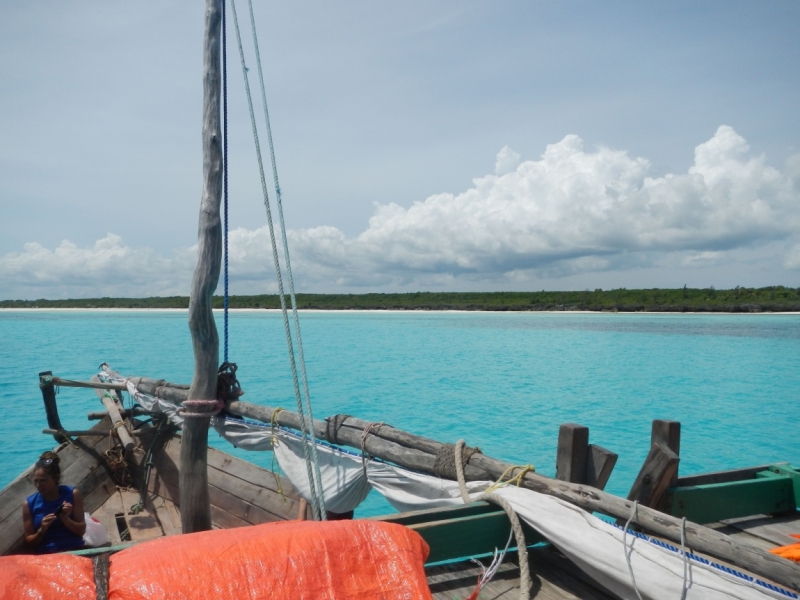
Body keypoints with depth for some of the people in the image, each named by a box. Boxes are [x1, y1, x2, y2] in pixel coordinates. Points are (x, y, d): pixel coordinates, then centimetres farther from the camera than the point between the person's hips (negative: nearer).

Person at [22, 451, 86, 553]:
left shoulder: (72, 494, 2)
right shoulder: (29, 504, 4)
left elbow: (81, 531, 2)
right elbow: (29, 542, 8)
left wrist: (65, 518, -12)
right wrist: (41, 530, -10)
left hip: (74, 551, -1)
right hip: (45, 555, 1)